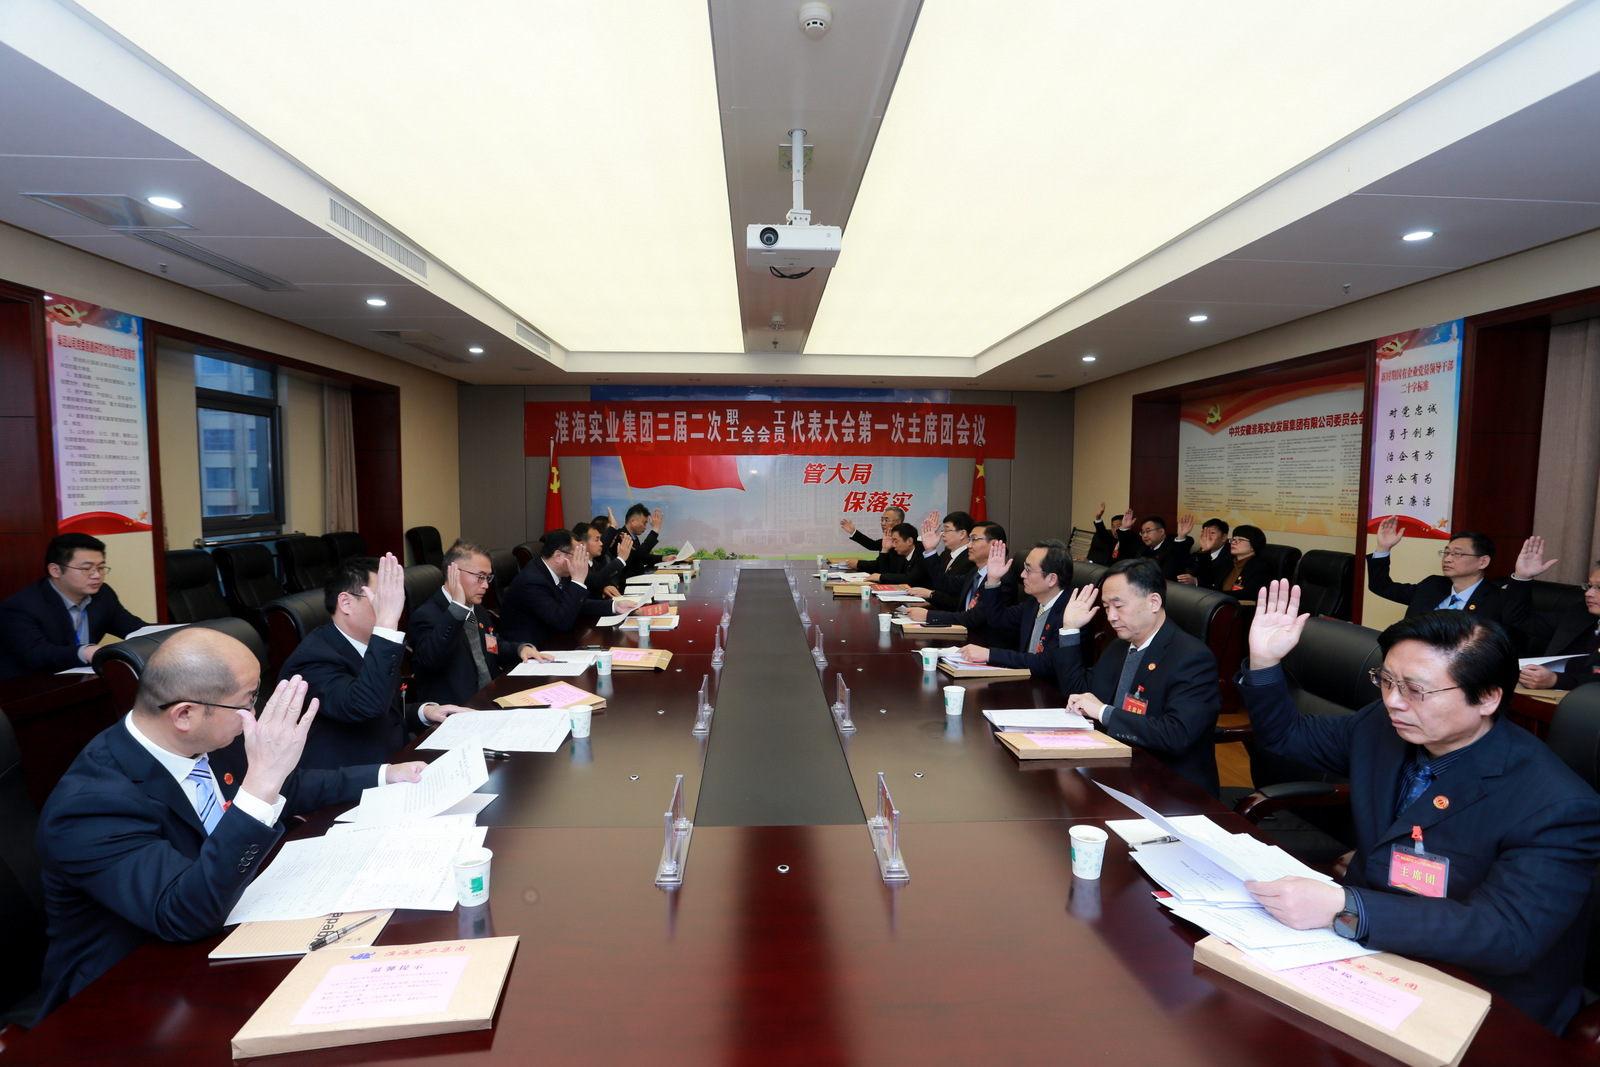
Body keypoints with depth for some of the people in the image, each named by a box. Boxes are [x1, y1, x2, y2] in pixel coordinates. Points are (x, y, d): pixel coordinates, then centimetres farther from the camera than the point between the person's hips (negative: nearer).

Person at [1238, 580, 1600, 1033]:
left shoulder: (1556, 808, -22)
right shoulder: (1382, 726, -4)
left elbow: (1508, 936, -31)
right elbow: (1286, 734, 10)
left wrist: (1343, 908, -41)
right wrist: (1264, 662, -8)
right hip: (1364, 946, 6)